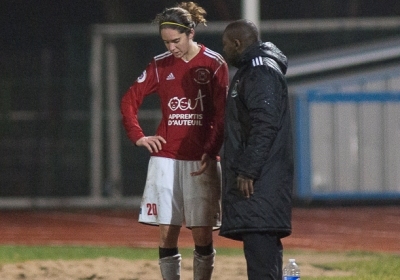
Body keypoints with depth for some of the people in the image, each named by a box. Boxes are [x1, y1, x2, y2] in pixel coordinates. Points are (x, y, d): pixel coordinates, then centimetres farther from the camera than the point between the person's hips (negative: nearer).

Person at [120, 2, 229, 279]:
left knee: (202, 235, -2)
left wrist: (210, 152, -16)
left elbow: (222, 115, -5)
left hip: (200, 160, -3)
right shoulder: (160, 65, 7)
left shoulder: (214, 64, -2)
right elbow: (130, 100, 15)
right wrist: (138, 136, 2)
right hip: (166, 157, 3)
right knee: (167, 235, 1)